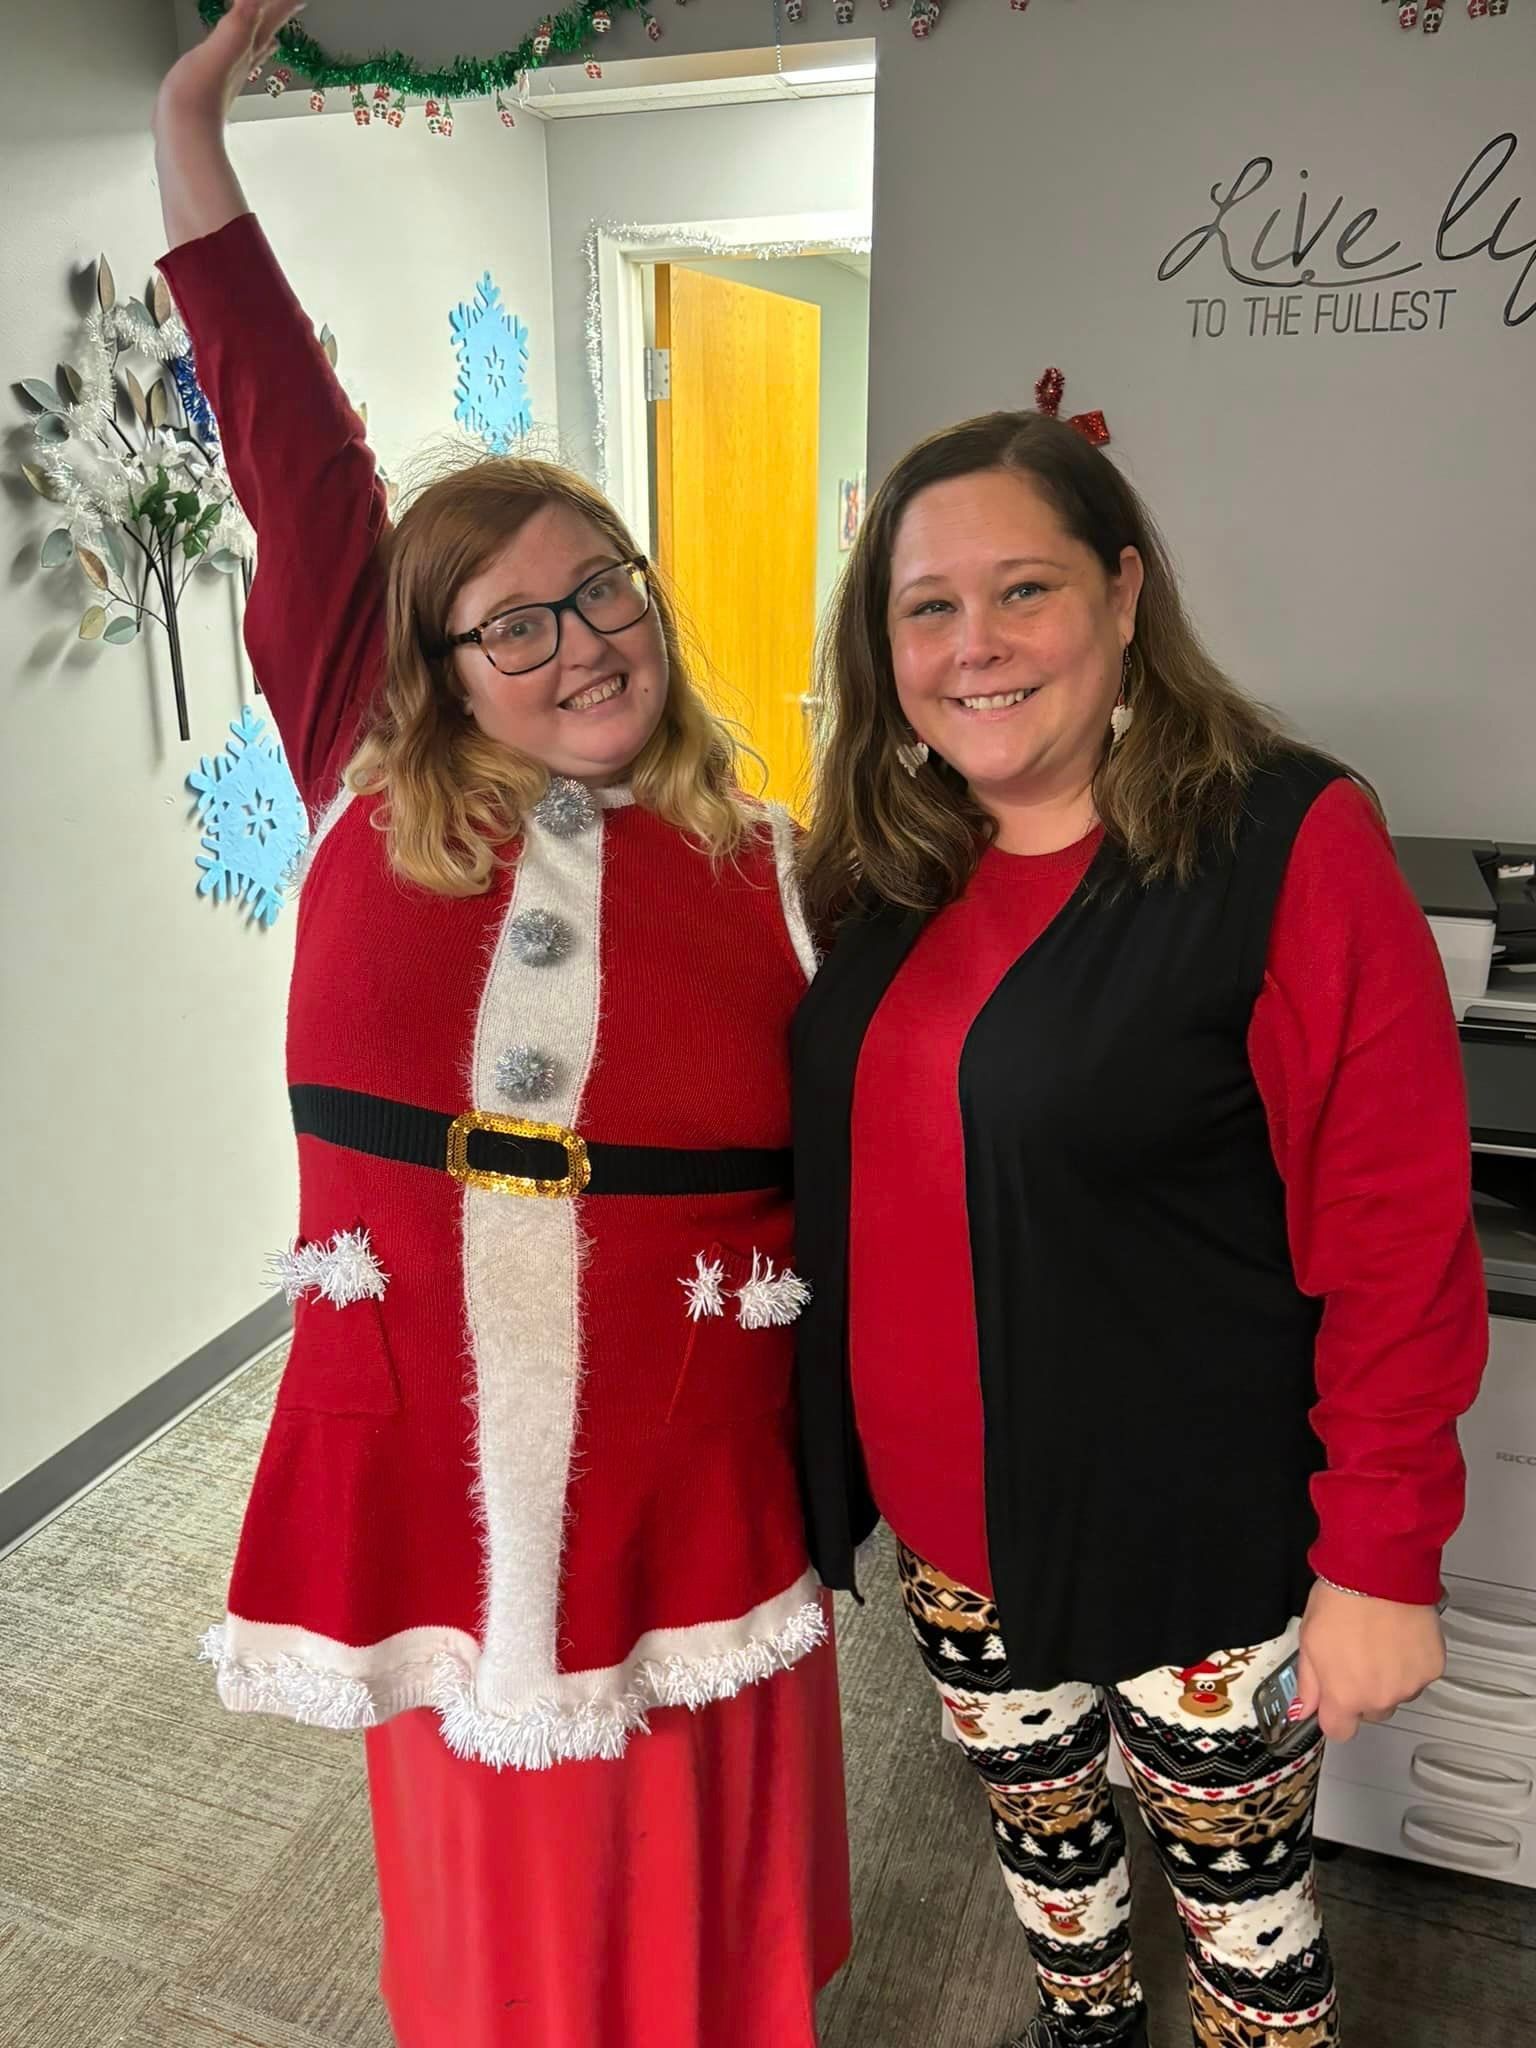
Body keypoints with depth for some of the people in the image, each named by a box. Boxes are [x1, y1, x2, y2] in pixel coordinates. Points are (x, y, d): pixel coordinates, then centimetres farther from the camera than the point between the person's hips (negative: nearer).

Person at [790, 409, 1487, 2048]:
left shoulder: (1287, 846, -17)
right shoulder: (886, 876, 0)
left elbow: (1398, 1234, -16)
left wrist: (1381, 1559, -13)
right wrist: (835, 1455, 7)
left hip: (1196, 1541, -5)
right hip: (950, 1518, 6)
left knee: (1239, 1893, 18)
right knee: (1038, 1824, 28)